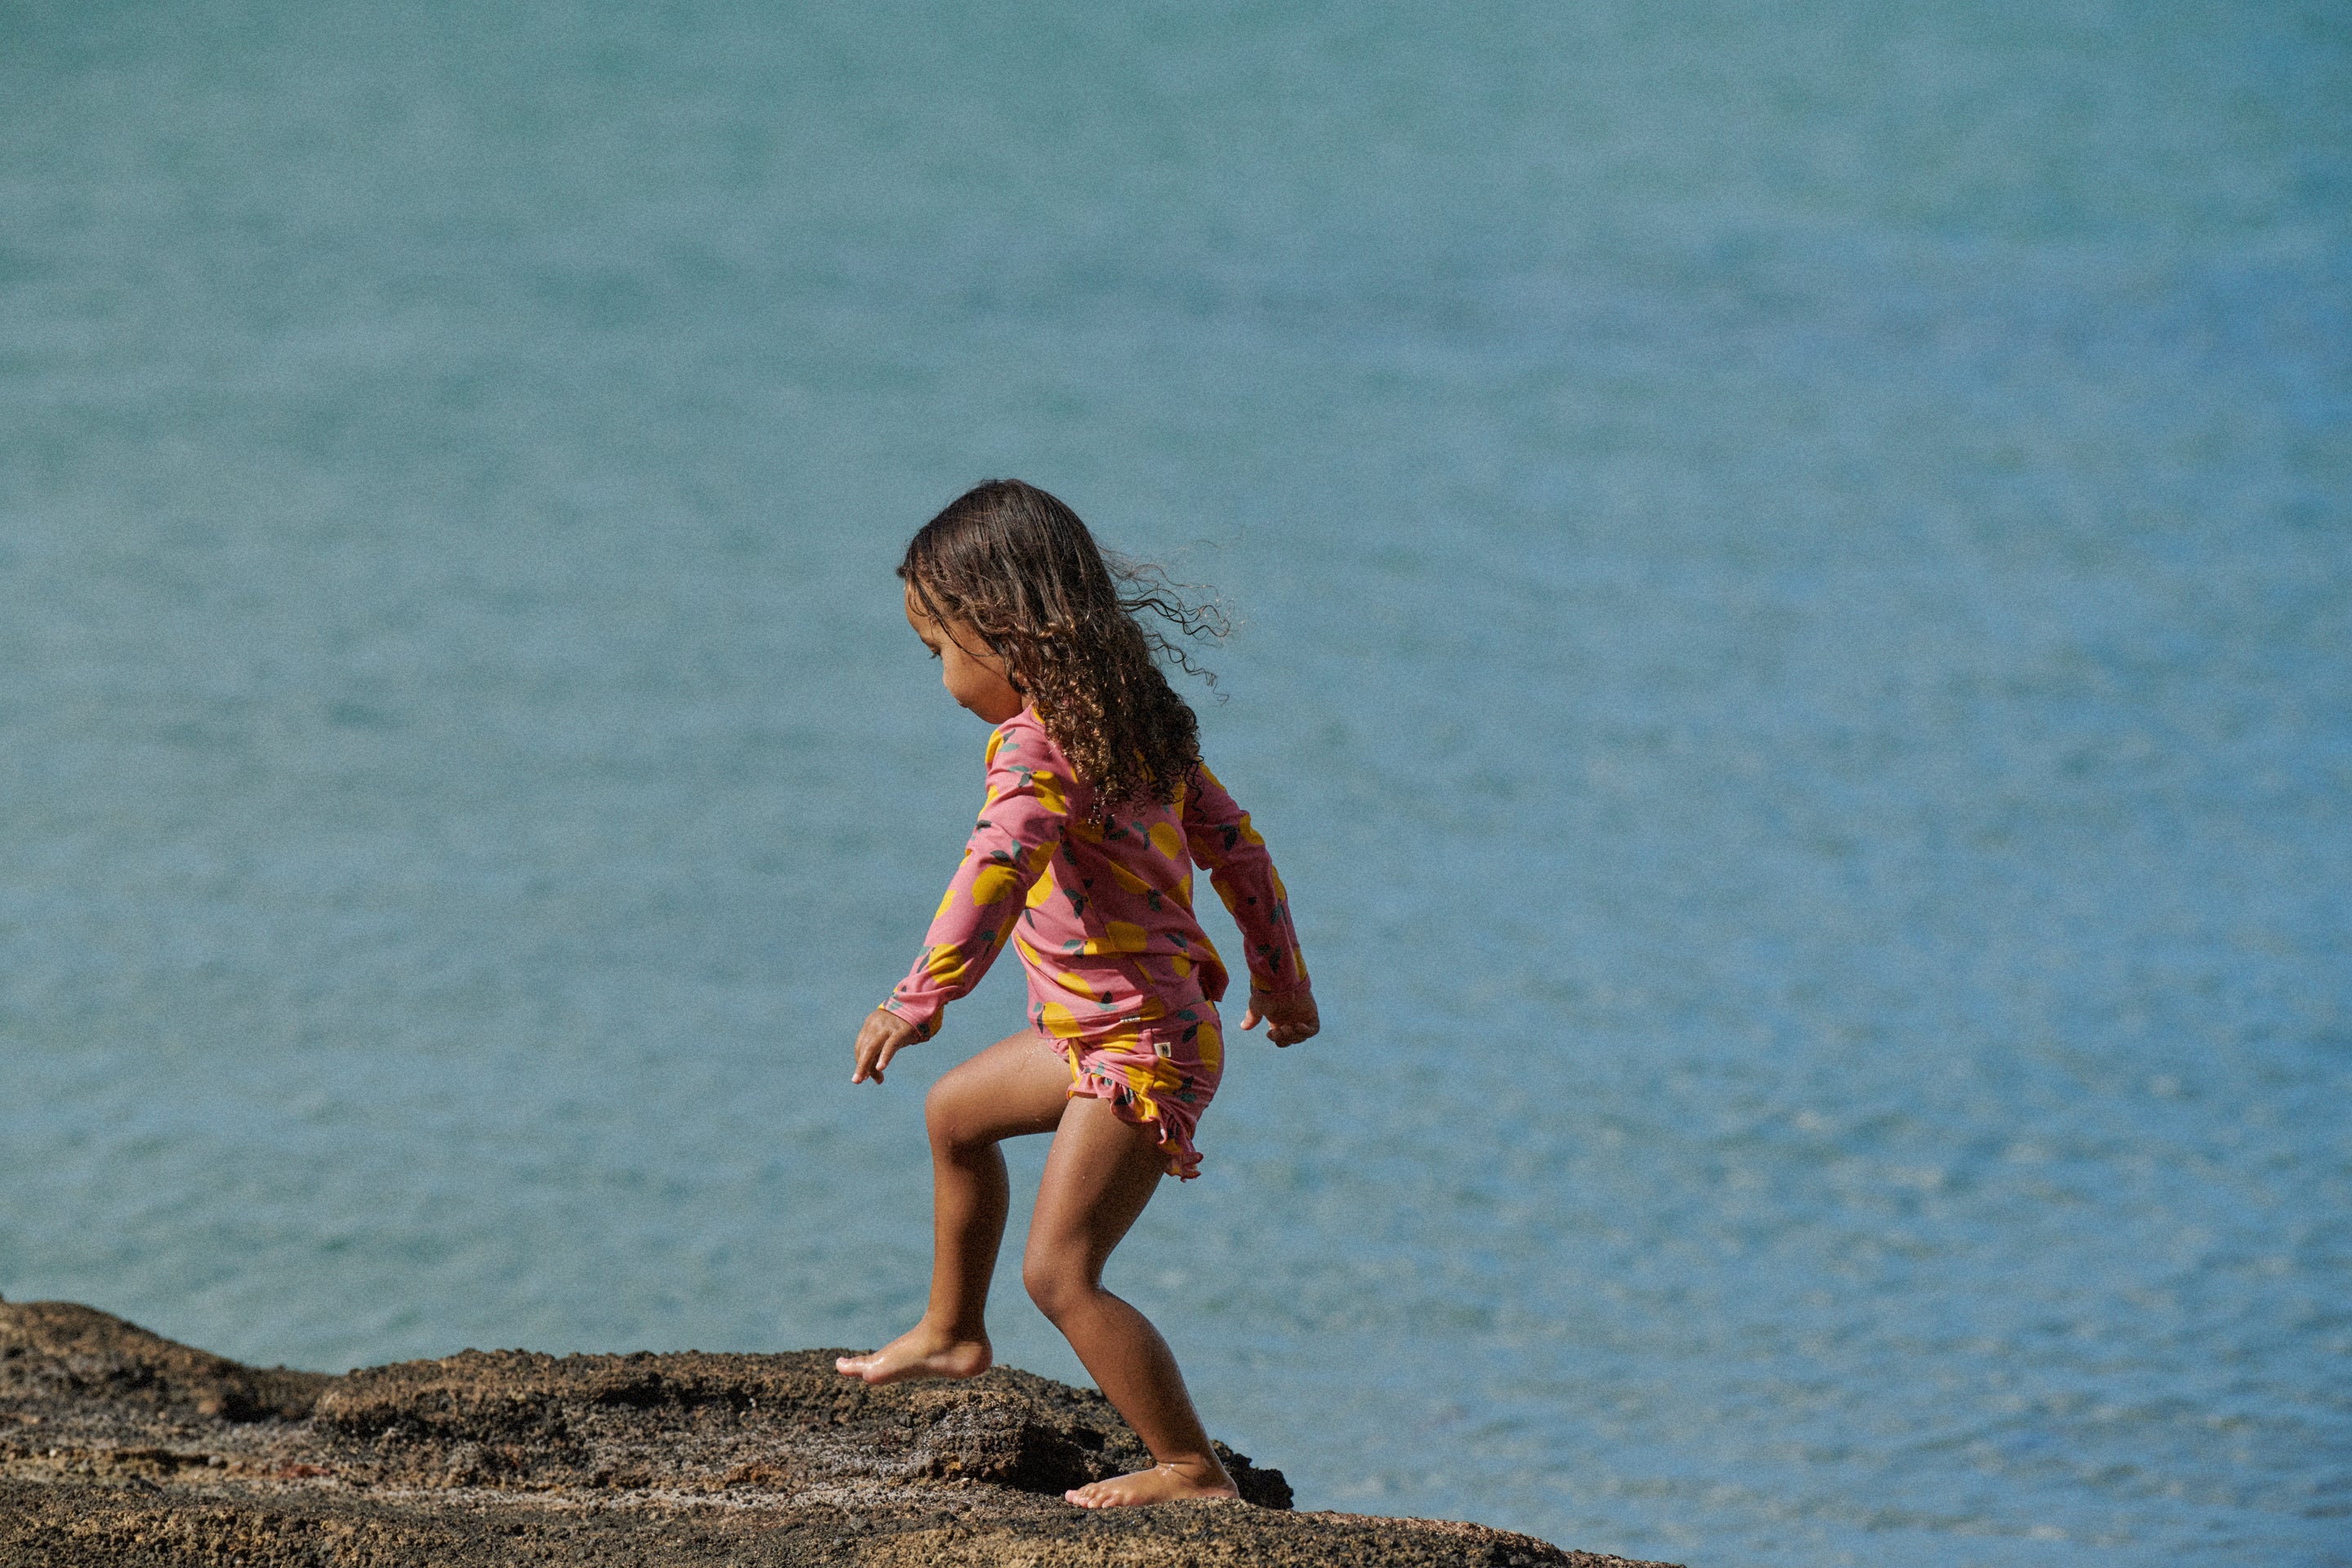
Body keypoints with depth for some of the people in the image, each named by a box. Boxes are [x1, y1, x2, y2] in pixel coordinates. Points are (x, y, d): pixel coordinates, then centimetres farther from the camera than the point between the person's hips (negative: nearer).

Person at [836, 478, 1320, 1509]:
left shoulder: (1037, 746, -22)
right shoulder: (1133, 725, 6)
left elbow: (997, 870, -40)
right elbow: (1234, 844, 15)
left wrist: (918, 999, -47)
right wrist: (1280, 978, 25)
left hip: (1139, 1052, -10)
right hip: (1101, 1033, 11)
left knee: (1060, 1272, -11)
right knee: (956, 1113, 28)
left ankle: (1190, 1469, -8)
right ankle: (952, 1336, 43)